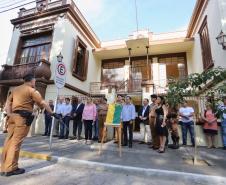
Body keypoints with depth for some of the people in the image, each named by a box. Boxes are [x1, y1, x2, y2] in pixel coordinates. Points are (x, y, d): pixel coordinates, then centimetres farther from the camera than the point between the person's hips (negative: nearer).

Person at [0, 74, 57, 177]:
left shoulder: (16, 89, 19)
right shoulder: (32, 90, -5)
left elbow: (8, 101, 15)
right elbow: (42, 103, -9)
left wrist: (9, 113, 9)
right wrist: (52, 113, -4)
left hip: (13, 116, 8)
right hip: (23, 117, -8)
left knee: (9, 141, 11)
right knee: (16, 142, -3)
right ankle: (10, 168, 5)